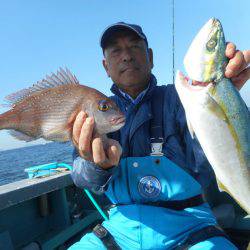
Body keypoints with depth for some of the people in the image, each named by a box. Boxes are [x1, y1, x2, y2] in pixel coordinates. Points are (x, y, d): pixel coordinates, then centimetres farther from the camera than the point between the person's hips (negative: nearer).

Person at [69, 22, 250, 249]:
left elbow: (205, 169, -18)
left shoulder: (175, 97, -3)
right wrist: (99, 164, -32)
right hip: (121, 227, 3)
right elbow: (85, 178, -9)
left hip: (184, 224, -2)